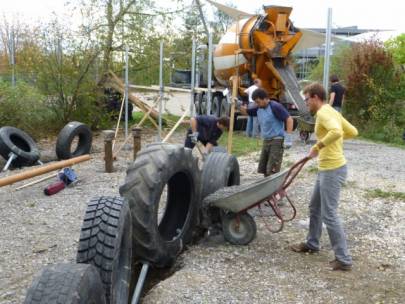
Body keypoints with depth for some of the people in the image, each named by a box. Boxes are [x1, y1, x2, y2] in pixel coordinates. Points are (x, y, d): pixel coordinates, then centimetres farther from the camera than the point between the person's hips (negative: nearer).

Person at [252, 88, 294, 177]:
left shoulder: (275, 107, -13)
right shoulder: (259, 108, 8)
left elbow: (289, 119, -14)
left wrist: (288, 138, -17)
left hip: (277, 141, -8)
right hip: (266, 141, 8)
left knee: (272, 171, -12)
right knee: (262, 169, 10)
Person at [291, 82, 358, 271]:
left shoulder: (323, 113, -17)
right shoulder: (331, 112, 13)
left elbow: (336, 132, -37)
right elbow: (353, 132, 19)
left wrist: (318, 146, -26)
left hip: (332, 170, -11)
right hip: (326, 169, 11)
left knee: (329, 215, -5)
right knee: (315, 208, 22)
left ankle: (344, 260, 3)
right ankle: (312, 243, 39)